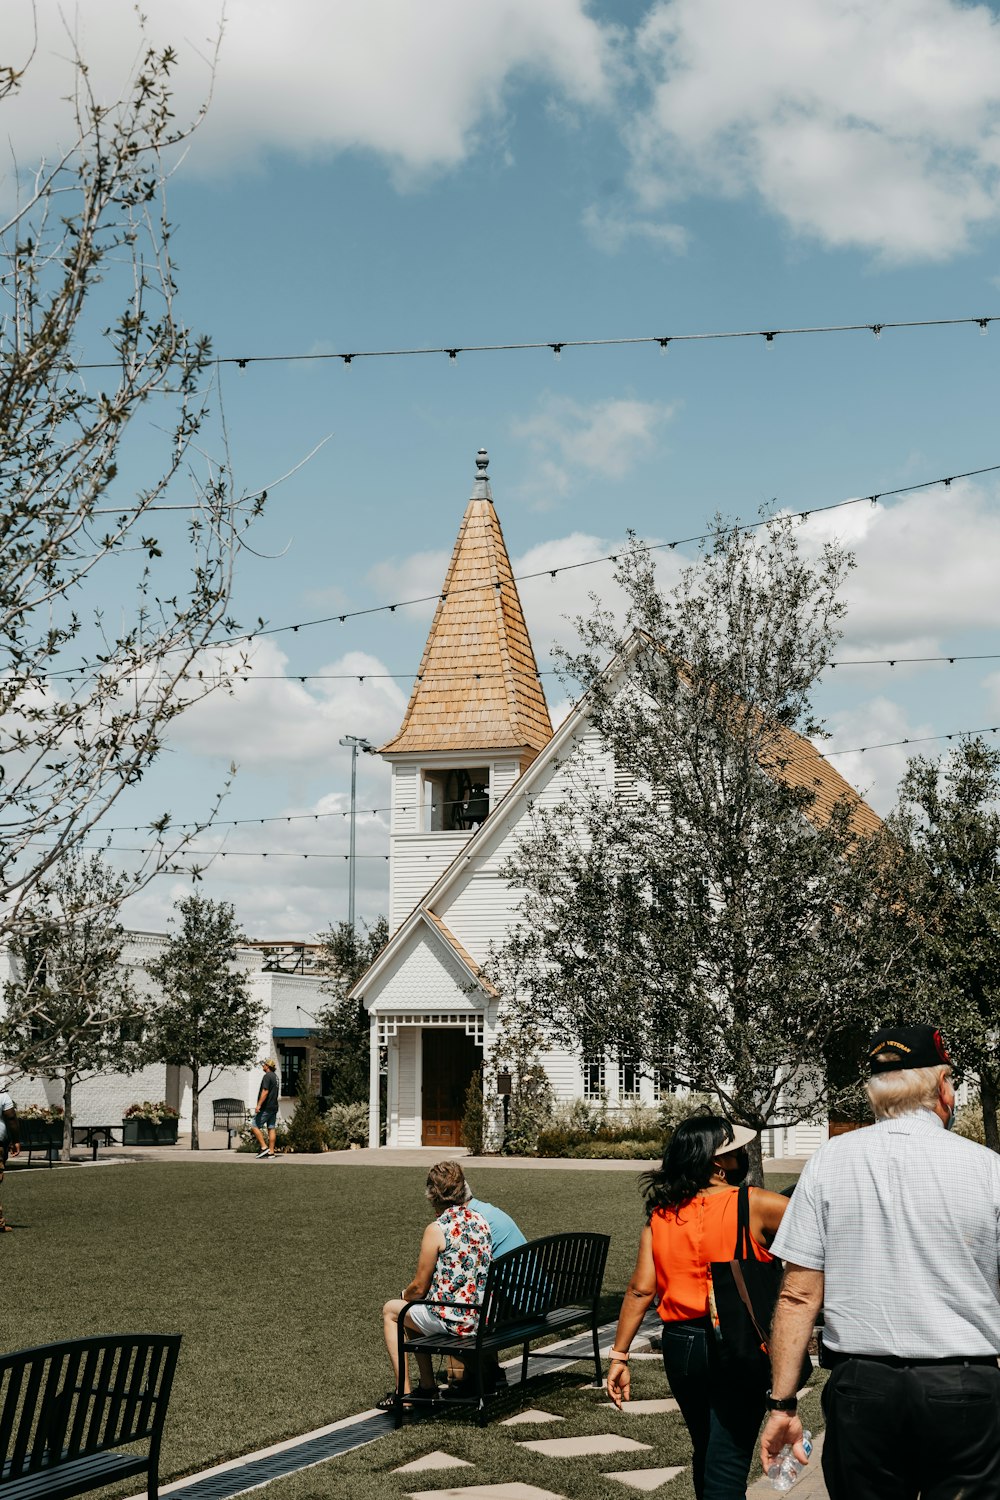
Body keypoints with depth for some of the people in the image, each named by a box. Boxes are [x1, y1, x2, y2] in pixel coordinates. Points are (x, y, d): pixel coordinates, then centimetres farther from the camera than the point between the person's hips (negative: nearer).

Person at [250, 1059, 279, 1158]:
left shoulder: (267, 1076, -13)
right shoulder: (275, 1076, 16)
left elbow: (265, 1091, -22)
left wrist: (259, 1105, -22)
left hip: (266, 1108, -9)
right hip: (274, 1107, 9)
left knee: (255, 1126, -3)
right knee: (272, 1128, 6)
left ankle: (264, 1147, -9)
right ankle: (271, 1152, 4)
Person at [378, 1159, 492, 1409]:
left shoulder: (437, 1230, -16)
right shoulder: (480, 1220, 5)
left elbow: (419, 1288, -10)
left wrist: (404, 1294, 15)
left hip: (455, 1320, -7)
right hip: (484, 1316, 7)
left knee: (391, 1310, 19)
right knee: (417, 1309, 31)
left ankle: (404, 1391, 16)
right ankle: (427, 1386, 32)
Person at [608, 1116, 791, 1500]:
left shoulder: (661, 1213, 0)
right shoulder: (754, 1206, -11)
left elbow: (640, 1290, -2)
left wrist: (619, 1356, 2)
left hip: (680, 1345, 5)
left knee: (705, 1452, 23)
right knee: (726, 1467, -1)